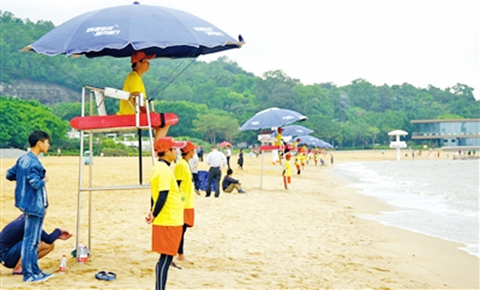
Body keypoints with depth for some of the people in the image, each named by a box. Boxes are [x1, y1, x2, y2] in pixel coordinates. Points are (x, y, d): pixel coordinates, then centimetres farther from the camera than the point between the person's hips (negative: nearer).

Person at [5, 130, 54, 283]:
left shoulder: (23, 159, 8)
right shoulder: (33, 163, -20)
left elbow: (10, 175, 14)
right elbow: (36, 184, -26)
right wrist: (44, 180, -8)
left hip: (28, 204, 10)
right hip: (34, 206, -10)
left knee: (33, 241, 16)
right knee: (30, 240, -2)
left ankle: (35, 270, 24)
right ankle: (28, 275, 6)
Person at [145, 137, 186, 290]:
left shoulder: (158, 168, 14)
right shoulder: (165, 170, -17)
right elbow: (162, 196, -24)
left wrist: (152, 212, 5)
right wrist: (154, 215, -16)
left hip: (167, 221, 10)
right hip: (169, 222, -10)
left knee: (166, 259, 15)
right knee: (165, 259, -4)